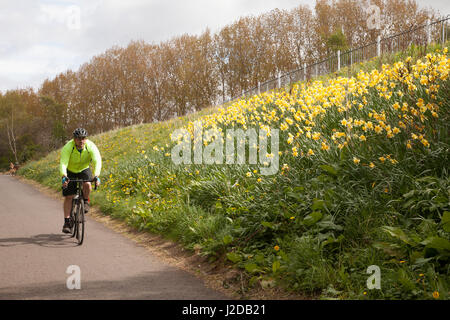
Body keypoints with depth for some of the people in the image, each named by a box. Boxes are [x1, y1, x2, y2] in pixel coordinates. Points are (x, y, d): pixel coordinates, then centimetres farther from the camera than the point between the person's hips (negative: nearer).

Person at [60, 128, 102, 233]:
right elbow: (63, 163, -39)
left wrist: (96, 176, -53)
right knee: (68, 196, -6)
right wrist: (64, 177, -56)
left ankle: (86, 202, 1)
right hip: (70, 171, -1)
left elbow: (97, 161, -37)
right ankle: (67, 222, 1)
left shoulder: (91, 146, -27)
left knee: (87, 185, -30)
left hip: (84, 169, 1)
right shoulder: (68, 147, -30)